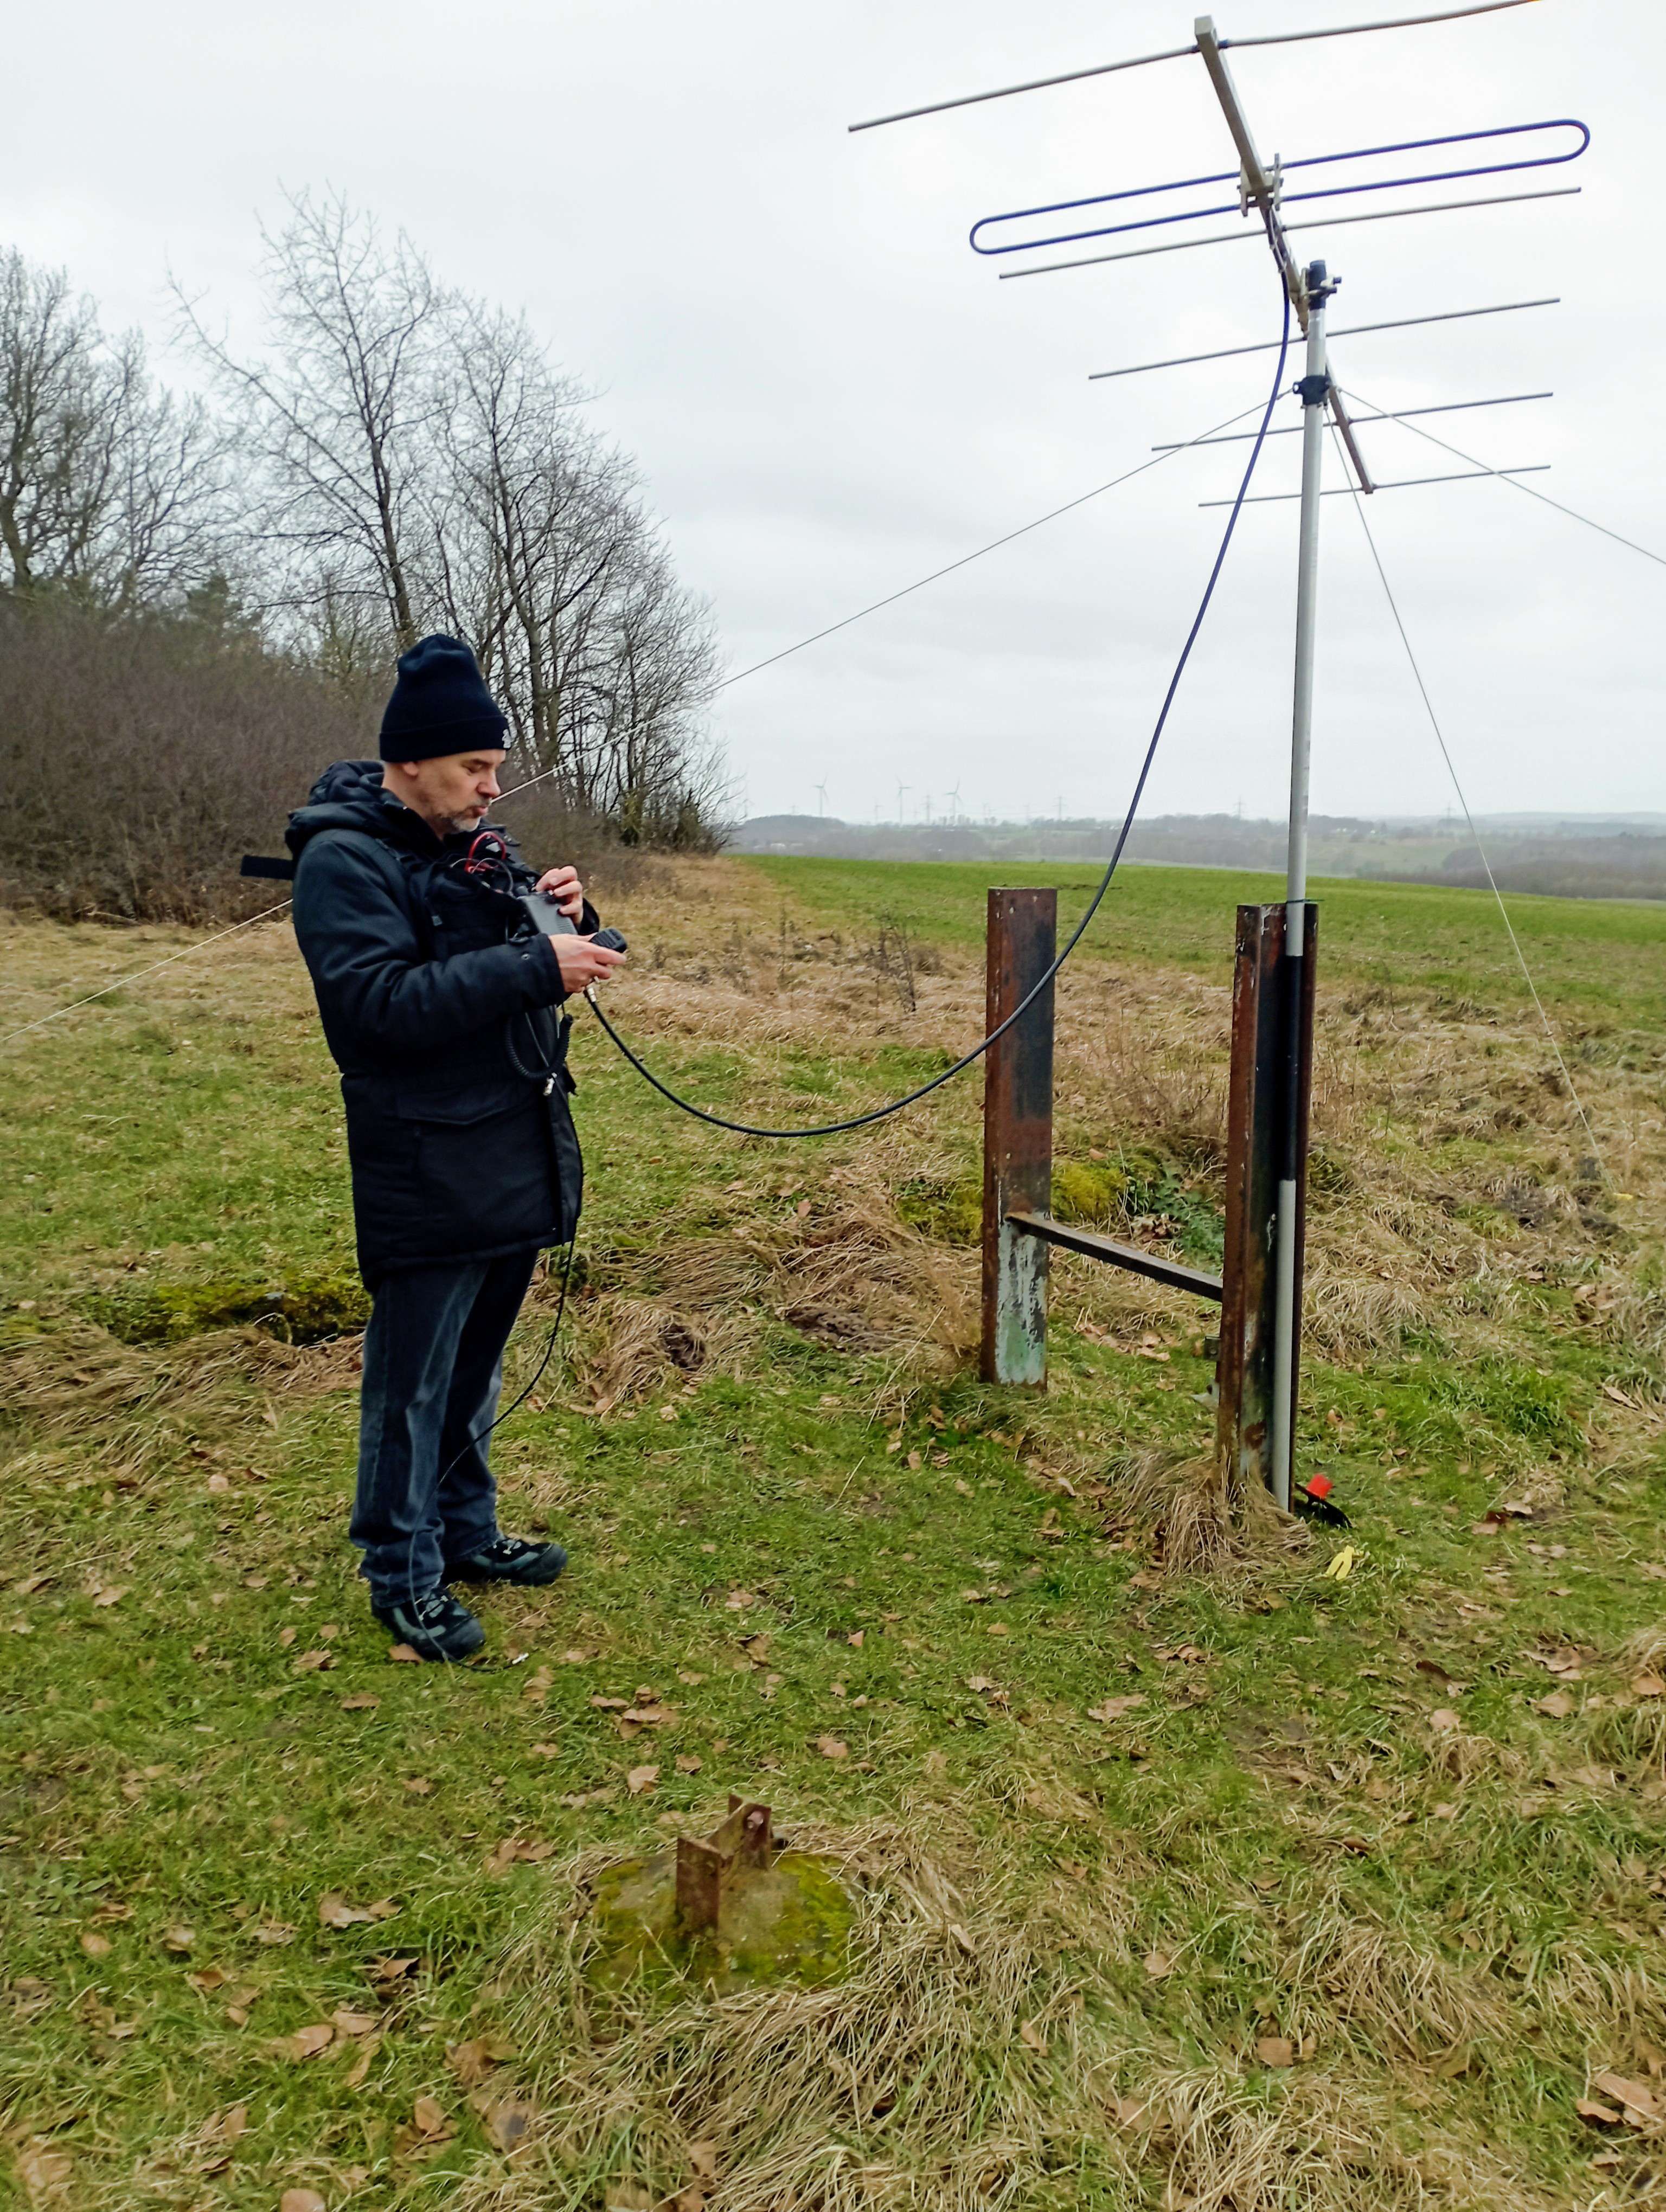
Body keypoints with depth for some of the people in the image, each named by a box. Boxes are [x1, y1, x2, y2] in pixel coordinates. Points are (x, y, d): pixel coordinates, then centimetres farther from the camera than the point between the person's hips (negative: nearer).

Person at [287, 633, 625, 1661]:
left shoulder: (480, 846, 13)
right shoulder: (344, 859, -12)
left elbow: (549, 961, 19)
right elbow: (384, 1001, -24)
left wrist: (572, 915, -4)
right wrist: (536, 966, -26)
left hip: (518, 1159, 8)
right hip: (427, 1178, -8)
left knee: (475, 1371, 20)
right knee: (413, 1384, 4)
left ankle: (466, 1531, 35)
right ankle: (405, 1575, 19)